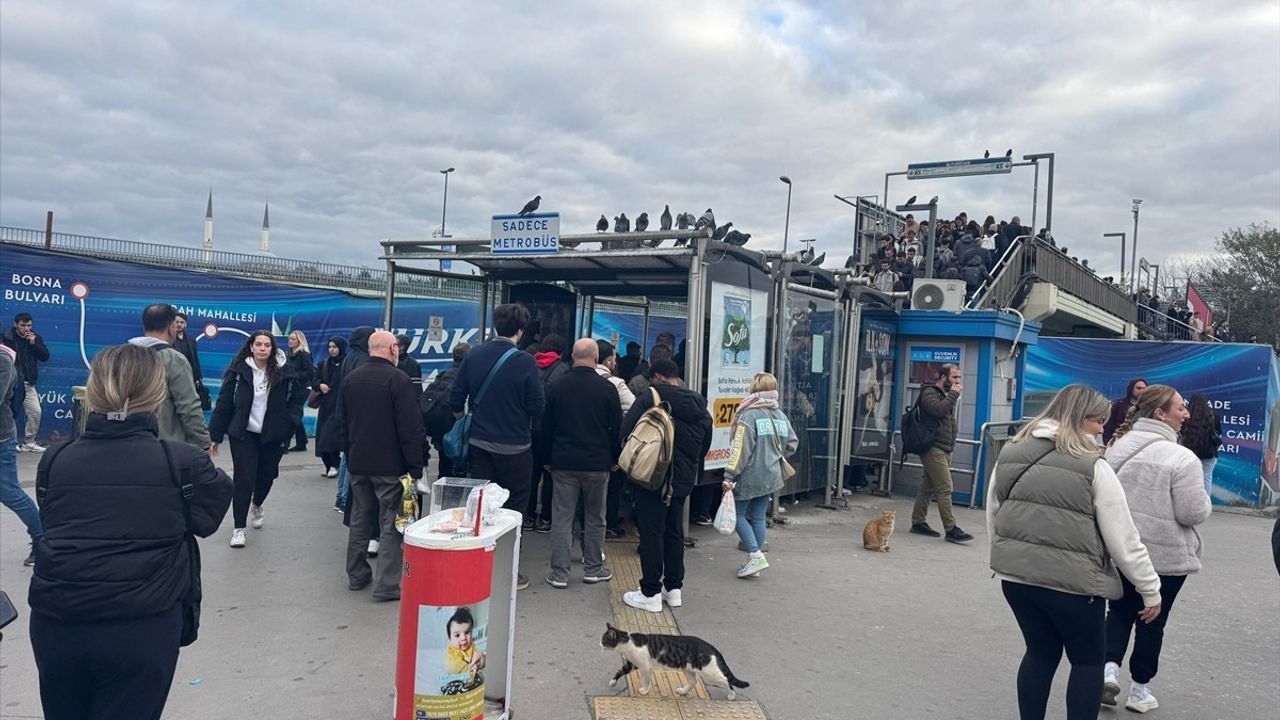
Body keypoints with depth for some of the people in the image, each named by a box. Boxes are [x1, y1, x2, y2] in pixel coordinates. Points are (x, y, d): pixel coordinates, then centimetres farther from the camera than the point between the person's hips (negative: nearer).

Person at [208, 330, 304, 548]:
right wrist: (215, 435, -3)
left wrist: (290, 422, -10)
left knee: (267, 475, 14)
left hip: (273, 435, 2)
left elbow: (297, 398, 5)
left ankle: (257, 505, 47)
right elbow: (224, 403, -3)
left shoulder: (284, 371, -4)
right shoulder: (239, 370, -6)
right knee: (243, 479, -4)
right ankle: (238, 527, 7)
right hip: (243, 433, -2)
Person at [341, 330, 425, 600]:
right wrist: (415, 467, -12)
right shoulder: (398, 380, -15)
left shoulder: (350, 378, 8)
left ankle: (357, 575, 26)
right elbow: (410, 428, -17)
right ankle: (386, 584, -2)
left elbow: (344, 424, 16)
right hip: (389, 466, -7)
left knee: (360, 521, 18)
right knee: (391, 524, -1)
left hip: (358, 463, 7)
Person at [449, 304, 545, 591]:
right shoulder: (525, 362, -14)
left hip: (479, 444, 4)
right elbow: (537, 406, -13)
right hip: (514, 447, -4)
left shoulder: (473, 356, -2)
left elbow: (456, 400, 1)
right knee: (514, 507, 8)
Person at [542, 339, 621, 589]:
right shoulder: (606, 388, -6)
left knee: (562, 517, 4)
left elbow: (546, 427, 6)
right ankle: (593, 568, 19)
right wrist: (615, 458, 10)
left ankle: (559, 573, 5)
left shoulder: (557, 387, 0)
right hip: (597, 463, -1)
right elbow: (616, 428, -2)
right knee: (595, 518, 11)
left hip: (563, 462, 1)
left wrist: (547, 458, 16)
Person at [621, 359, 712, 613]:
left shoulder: (649, 398, -10)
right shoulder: (700, 407, 8)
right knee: (674, 532, 16)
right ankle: (674, 588, 23)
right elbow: (704, 447, 14)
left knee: (651, 533, 0)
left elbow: (625, 433, -11)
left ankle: (650, 594, 4)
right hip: (683, 480, 6)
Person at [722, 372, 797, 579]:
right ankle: (754, 561, 17)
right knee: (758, 517, 13)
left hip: (750, 475, -6)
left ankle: (756, 555, -6)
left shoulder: (749, 415, -15)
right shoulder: (780, 415, 5)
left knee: (737, 514, 6)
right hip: (771, 476, 7)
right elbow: (792, 443, 11)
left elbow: (740, 449, -18)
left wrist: (729, 476, -17)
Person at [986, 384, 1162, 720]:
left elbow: (993, 516, 12)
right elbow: (1123, 538, -7)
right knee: (1088, 660, 16)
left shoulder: (1010, 454, 6)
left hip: (1016, 574, 5)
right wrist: (1150, 588, 3)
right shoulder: (1093, 467, -9)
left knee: (1040, 652, 20)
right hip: (1070, 581, -4)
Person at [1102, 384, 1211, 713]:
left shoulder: (1116, 447, 1)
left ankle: (1110, 666, 1)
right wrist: (1204, 501, 3)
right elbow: (1193, 513, -17)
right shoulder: (1181, 458, -19)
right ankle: (1139, 689, 24)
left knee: (1119, 610, 20)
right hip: (1166, 556, -4)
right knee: (1152, 622, 12)